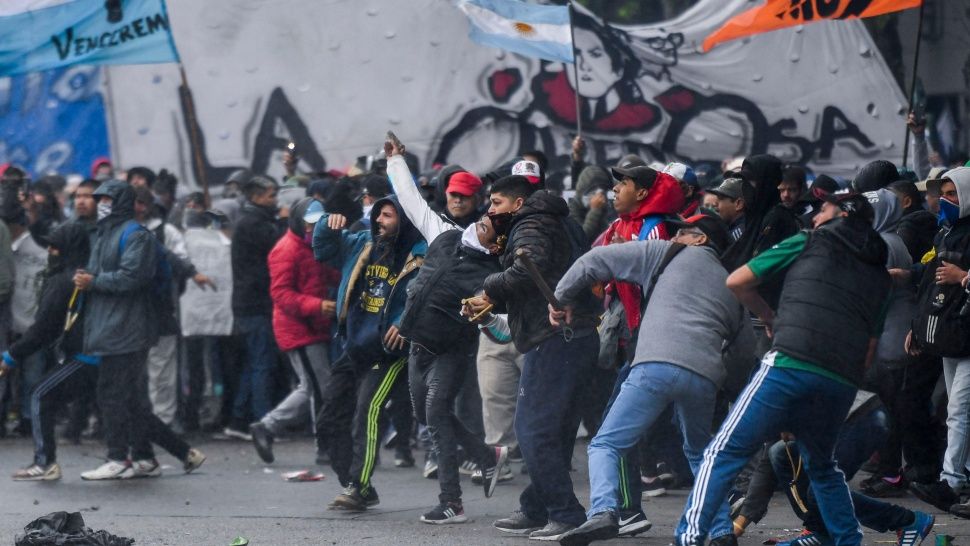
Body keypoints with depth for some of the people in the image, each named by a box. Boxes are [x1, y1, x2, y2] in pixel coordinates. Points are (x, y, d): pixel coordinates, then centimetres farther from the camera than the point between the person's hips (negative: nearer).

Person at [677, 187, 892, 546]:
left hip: (791, 365, -5)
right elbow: (869, 351, 21)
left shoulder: (810, 243, 12)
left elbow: (737, 281, 12)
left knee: (724, 452, -2)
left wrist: (770, 318, 26)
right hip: (843, 384, 5)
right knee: (821, 466, 28)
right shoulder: (879, 274, 23)